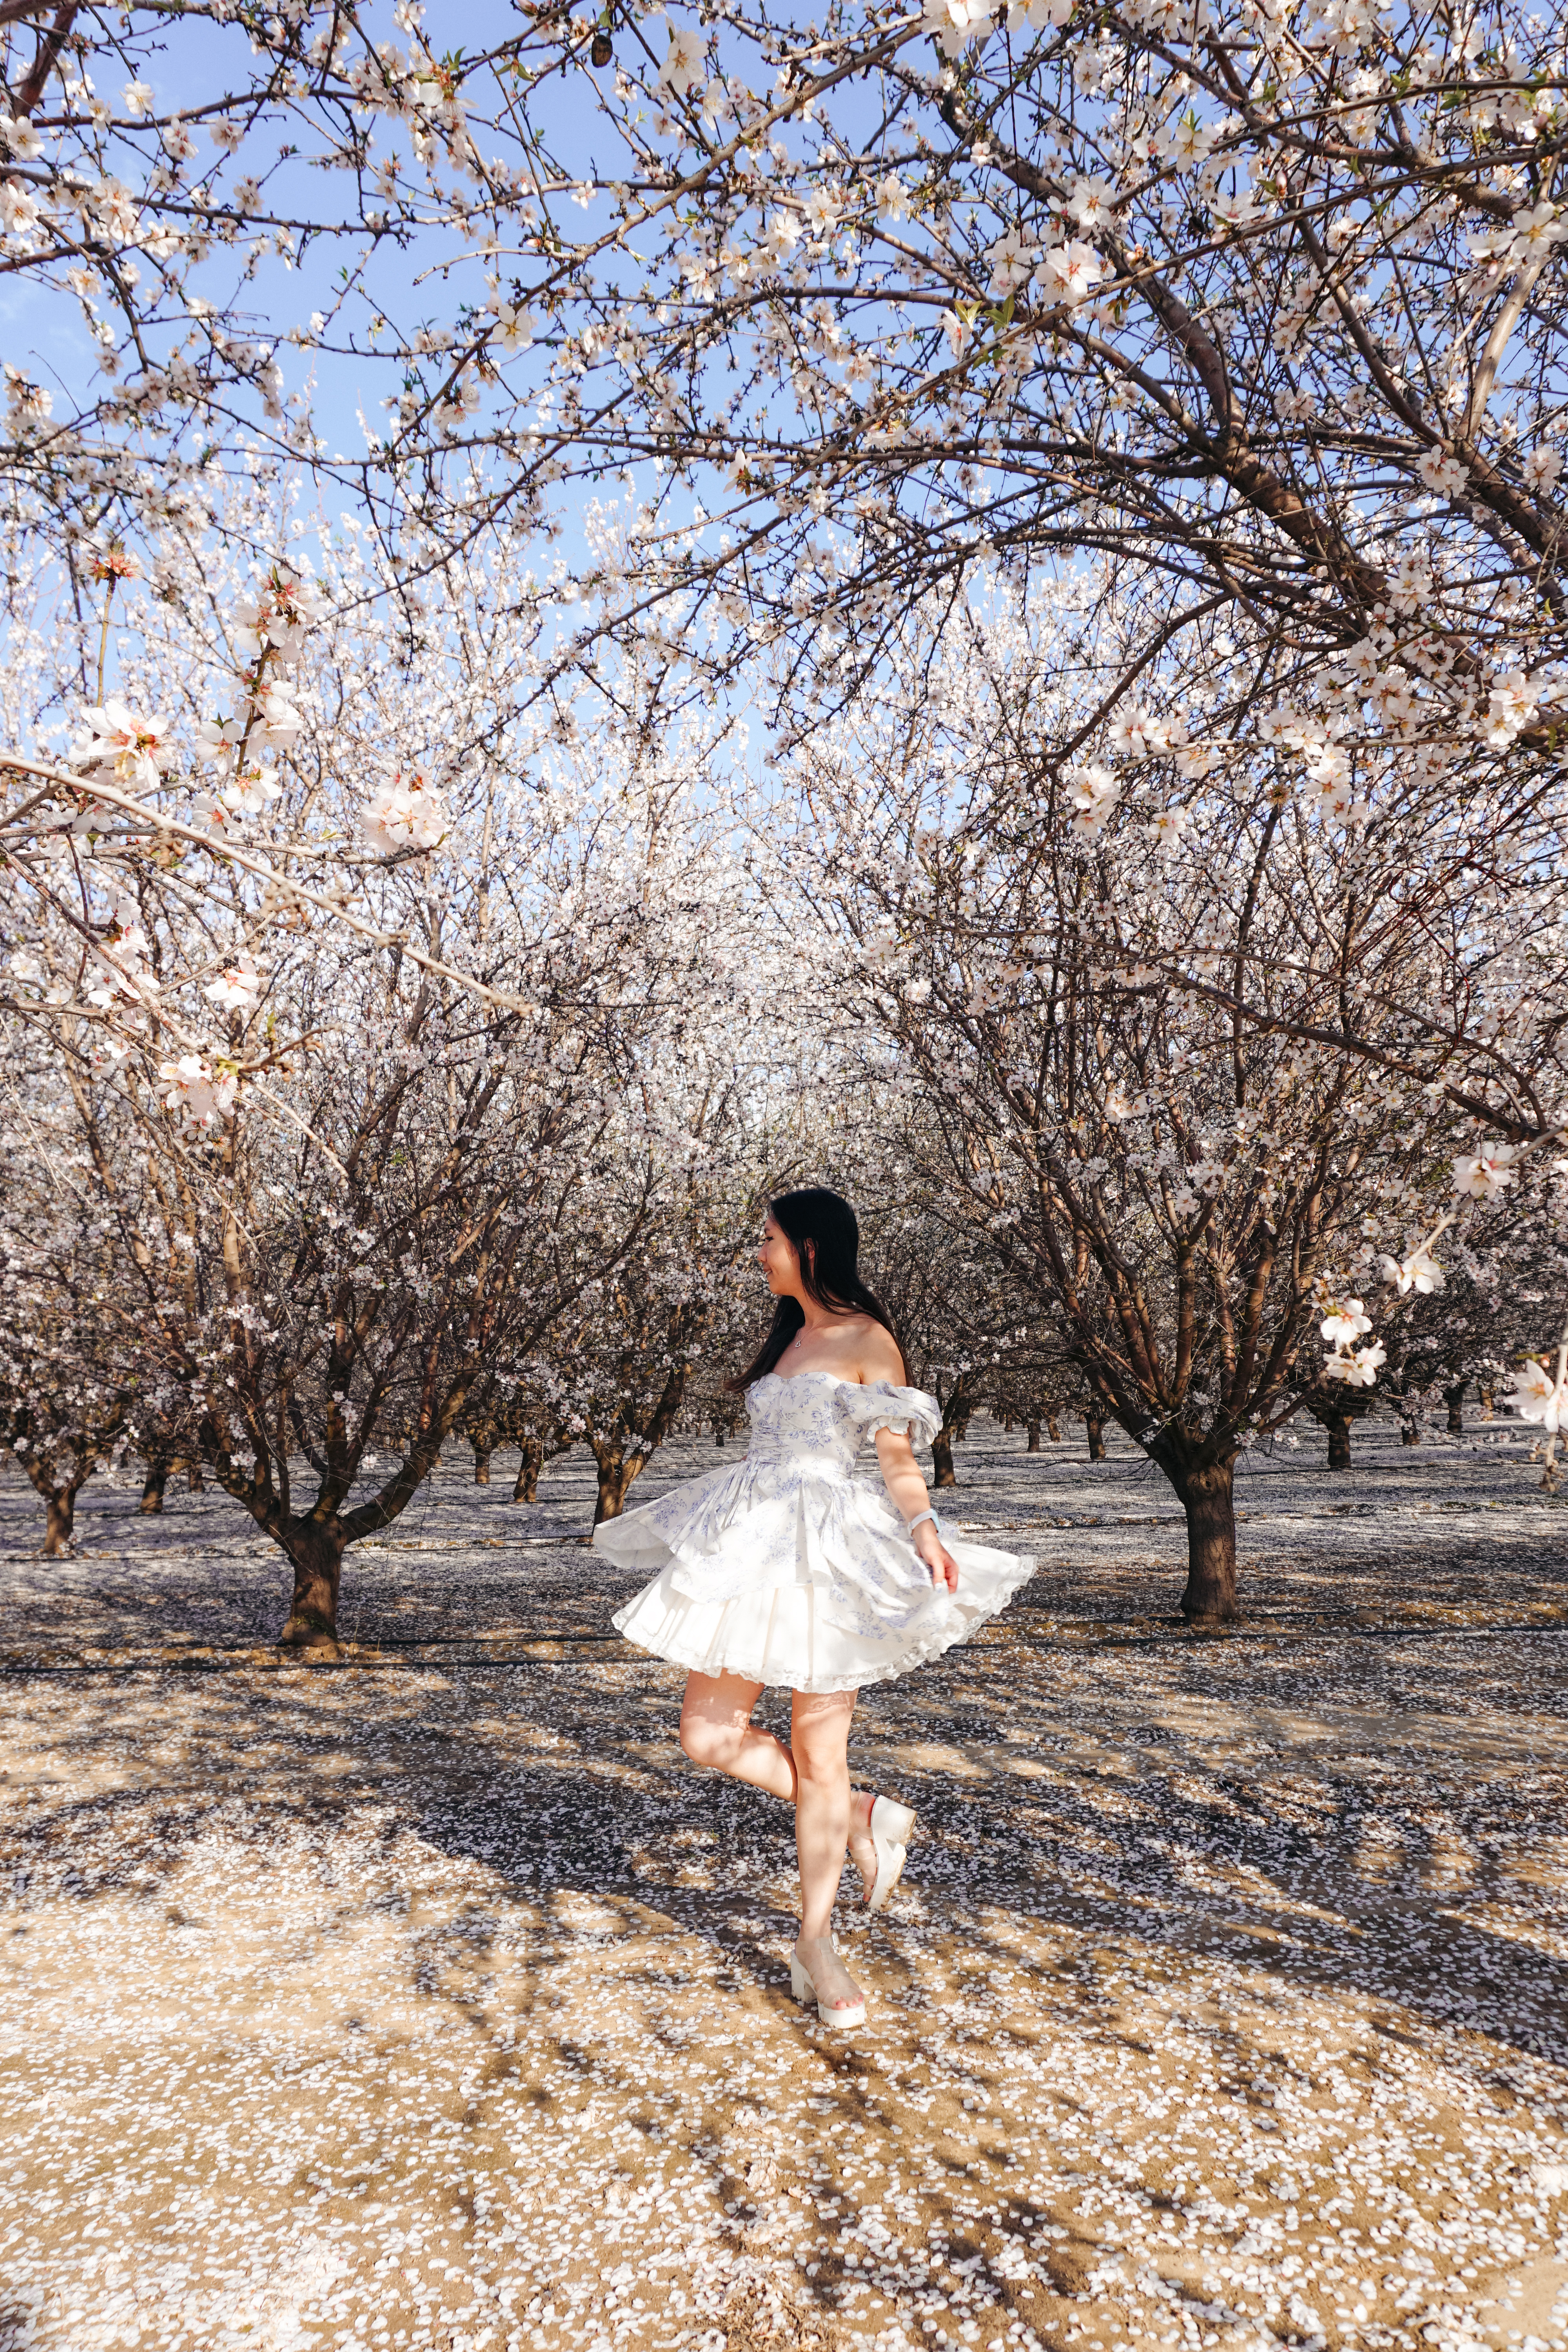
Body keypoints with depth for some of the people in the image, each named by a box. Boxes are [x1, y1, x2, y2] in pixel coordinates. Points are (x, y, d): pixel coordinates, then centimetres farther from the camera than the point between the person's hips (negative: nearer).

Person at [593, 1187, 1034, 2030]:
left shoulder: (867, 1342, -5)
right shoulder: (787, 1335, 15)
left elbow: (896, 1455, -9)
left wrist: (924, 1531, -26)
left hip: (826, 1552, -7)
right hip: (753, 1547, 7)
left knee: (818, 1753, 0)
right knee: (707, 1731, 1)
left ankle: (815, 1941, 17)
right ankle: (864, 1819, 19)